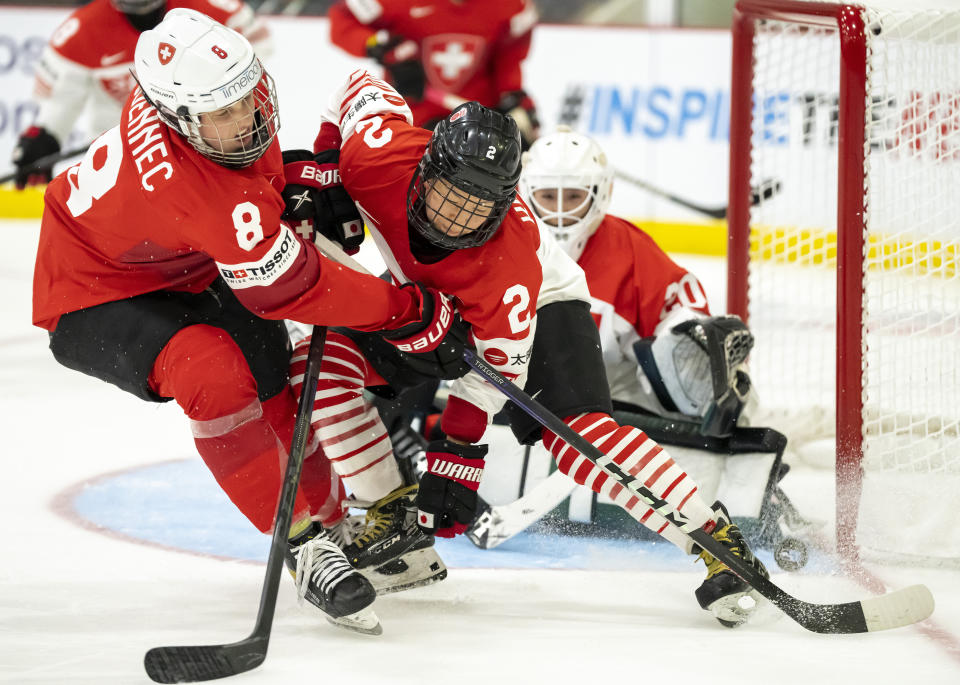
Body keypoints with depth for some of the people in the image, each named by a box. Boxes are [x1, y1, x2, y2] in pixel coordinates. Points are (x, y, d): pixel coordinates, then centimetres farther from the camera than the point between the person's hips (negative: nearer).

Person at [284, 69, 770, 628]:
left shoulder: (511, 255, -41)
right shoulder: (378, 156, -35)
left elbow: (497, 363, -29)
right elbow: (362, 87, -13)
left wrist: (457, 450, -30)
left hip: (537, 306, -5)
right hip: (419, 292, 5)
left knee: (576, 429, -23)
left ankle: (715, 540, -20)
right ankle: (393, 523, 0)